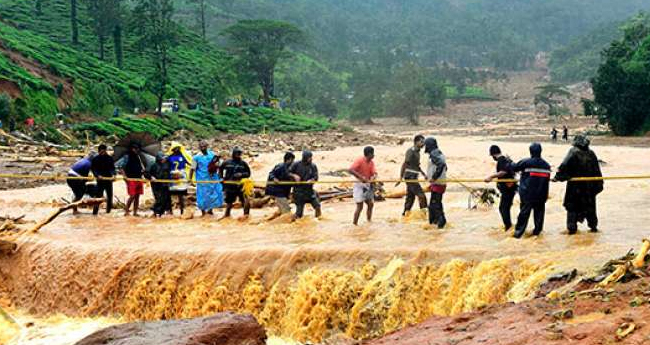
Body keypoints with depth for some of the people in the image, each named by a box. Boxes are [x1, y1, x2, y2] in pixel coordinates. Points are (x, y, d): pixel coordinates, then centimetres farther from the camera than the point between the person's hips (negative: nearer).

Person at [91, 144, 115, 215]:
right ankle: (95, 211, -5)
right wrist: (97, 175, -20)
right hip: (100, 180, -3)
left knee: (110, 196, 8)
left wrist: (113, 174, -16)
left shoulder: (109, 158, 6)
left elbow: (112, 167, 3)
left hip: (109, 179, 3)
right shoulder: (96, 159, 0)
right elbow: (93, 169, -3)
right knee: (99, 196, -7)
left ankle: (109, 210, 19)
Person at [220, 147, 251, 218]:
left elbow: (248, 173, 4)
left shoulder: (243, 163, 0)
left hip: (240, 185, -1)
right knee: (229, 201, 11)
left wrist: (241, 174, -14)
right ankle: (227, 214, 26)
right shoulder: (227, 163, 2)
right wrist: (222, 178, 12)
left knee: (245, 200, -14)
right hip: (229, 185, 1)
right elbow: (221, 169, 20)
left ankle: (246, 214, -9)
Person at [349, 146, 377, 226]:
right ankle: (355, 224, 0)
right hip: (359, 185, -7)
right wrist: (361, 177, -34)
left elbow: (374, 173, -2)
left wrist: (373, 177, -26)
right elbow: (351, 170, -28)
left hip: (367, 185, 7)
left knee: (371, 204, 8)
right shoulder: (360, 160, -16)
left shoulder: (371, 163, 5)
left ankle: (369, 221, 21)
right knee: (360, 206, -9)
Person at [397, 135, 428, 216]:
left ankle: (405, 214, 16)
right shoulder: (411, 152, -13)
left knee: (410, 197, 11)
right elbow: (404, 164, -17)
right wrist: (401, 178, -21)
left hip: (413, 178, 10)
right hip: (410, 177, -10)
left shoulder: (417, 152, 16)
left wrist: (423, 173, 20)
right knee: (421, 196, -11)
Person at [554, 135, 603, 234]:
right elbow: (597, 170, 8)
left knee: (572, 205, 4)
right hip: (589, 185, 4)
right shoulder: (591, 153, 4)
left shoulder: (573, 152, -9)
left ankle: (572, 227, -1)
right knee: (590, 205, 17)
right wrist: (599, 184, 14)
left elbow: (564, 166, -19)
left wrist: (558, 177, -15)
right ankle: (593, 225, 22)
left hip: (575, 184, -4)